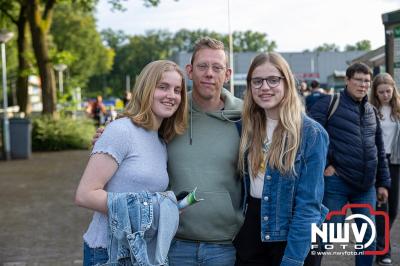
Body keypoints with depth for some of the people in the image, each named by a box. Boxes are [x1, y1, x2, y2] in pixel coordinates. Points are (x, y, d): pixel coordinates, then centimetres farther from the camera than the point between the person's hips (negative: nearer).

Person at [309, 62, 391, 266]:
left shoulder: (371, 111, 15)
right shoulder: (329, 104, -5)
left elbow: (379, 150, 19)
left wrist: (383, 183, 17)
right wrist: (323, 164, -14)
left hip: (366, 187, 6)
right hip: (336, 182, -6)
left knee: (369, 237, 11)